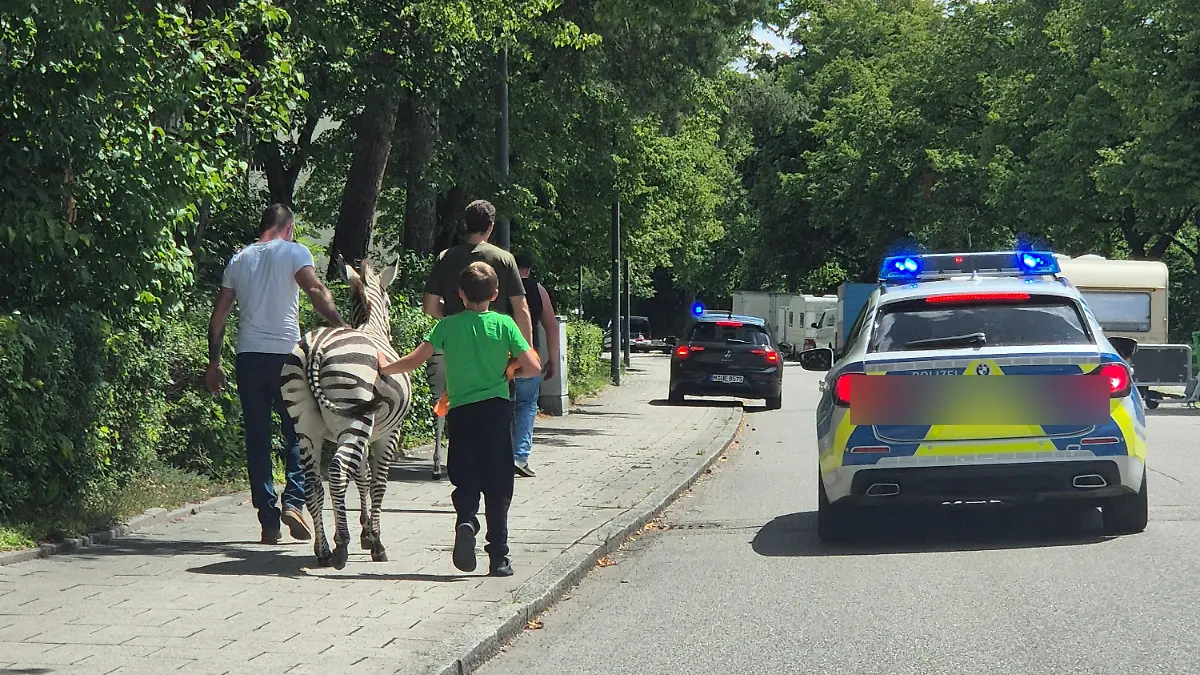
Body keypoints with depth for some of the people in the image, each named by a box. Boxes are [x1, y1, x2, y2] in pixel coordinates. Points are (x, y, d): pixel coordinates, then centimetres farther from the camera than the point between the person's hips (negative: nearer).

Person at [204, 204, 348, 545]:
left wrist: (214, 362, 19)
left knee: (257, 438, 6)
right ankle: (293, 501, -9)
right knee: (298, 432, 9)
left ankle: (269, 521, 4)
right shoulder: (294, 252, 3)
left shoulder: (239, 259, 16)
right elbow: (316, 291, -15)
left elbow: (218, 315, 15)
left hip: (248, 356, 3)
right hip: (285, 352, -3)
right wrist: (340, 324, -19)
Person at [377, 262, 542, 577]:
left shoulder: (448, 325, 0)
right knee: (497, 484, 6)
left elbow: (413, 361, -3)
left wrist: (386, 367, 14)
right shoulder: (504, 324, 0)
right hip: (497, 408, 0)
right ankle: (499, 556, 6)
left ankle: (466, 520, -23)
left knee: (465, 479, 7)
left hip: (460, 410, 0)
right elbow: (533, 368, -4)